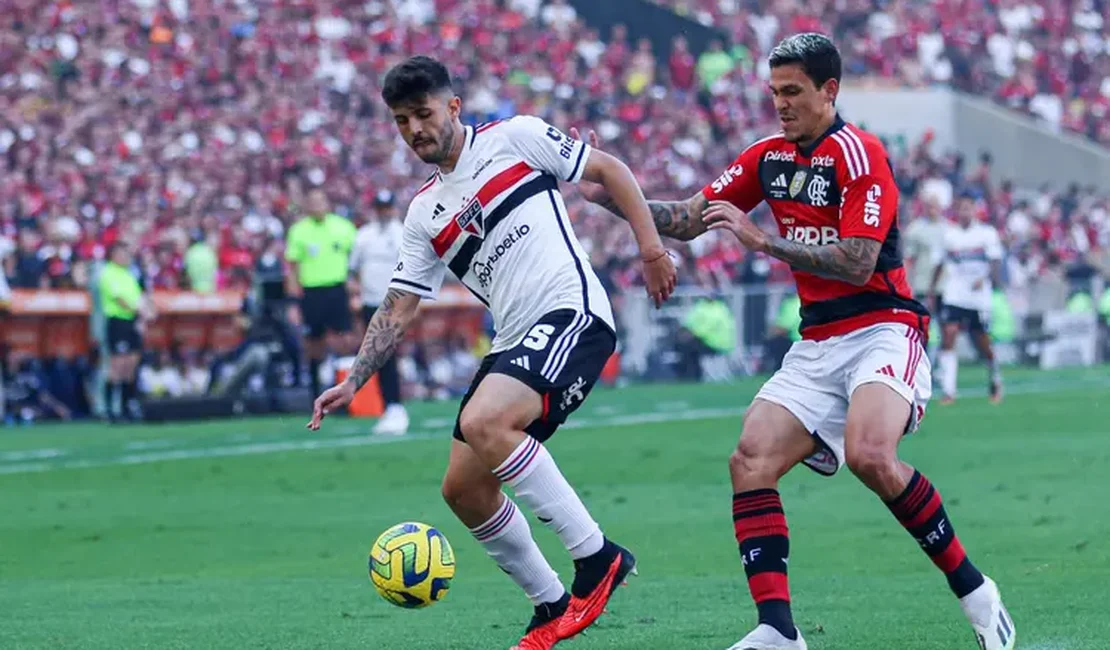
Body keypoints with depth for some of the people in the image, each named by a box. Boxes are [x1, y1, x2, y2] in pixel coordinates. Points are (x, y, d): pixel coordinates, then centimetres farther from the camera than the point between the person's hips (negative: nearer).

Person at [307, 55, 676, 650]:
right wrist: (353, 382, 8)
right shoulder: (424, 214, 19)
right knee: (462, 488, 2)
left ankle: (598, 558, -22)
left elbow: (608, 170, 6)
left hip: (571, 314, -8)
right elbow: (398, 308, 18)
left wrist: (650, 244, -4)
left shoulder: (514, 138, 4)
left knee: (483, 422, -29)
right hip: (513, 340, 8)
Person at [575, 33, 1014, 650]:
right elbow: (687, 219, 14)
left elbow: (856, 263, -20)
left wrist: (762, 239, -23)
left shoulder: (860, 154, -11)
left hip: (882, 332, -7)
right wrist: (611, 195, -1)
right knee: (751, 461, -12)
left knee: (869, 454, -32)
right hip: (817, 344, 7)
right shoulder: (769, 158, 11)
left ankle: (975, 592, -15)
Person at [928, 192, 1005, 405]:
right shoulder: (949, 234, 8)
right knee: (948, 337, -14)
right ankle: (948, 390, -15)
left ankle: (995, 381, 33)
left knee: (983, 344, 6)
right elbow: (939, 264, 15)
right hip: (953, 296, 2)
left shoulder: (987, 233, 0)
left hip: (979, 297, -2)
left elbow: (995, 262, -4)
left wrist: (985, 279, -22)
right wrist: (932, 289, 11)